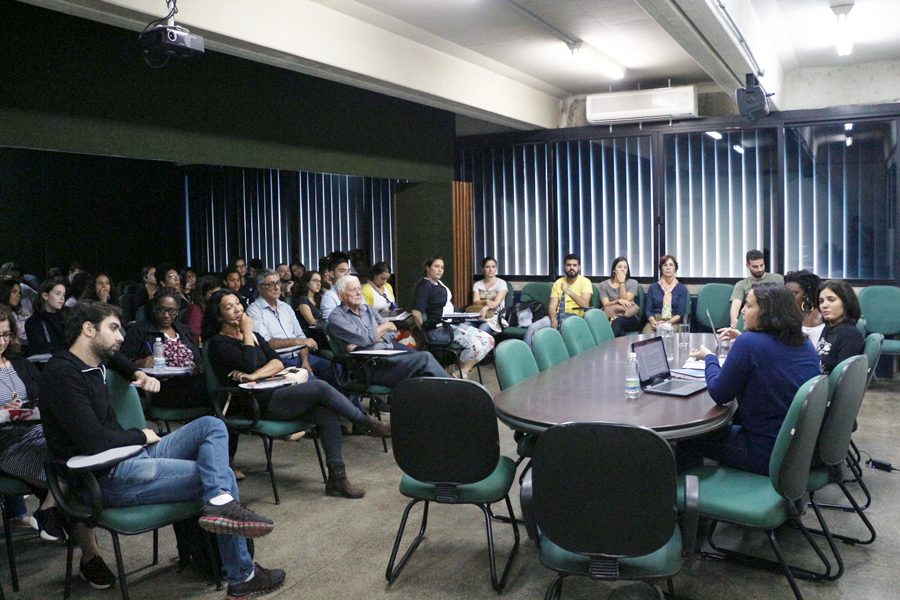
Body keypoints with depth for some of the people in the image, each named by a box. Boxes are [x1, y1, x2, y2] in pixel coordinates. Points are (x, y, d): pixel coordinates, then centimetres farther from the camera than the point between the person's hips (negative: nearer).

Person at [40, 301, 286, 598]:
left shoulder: (94, 363, 12)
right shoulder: (63, 374, -17)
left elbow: (114, 356, 41)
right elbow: (95, 442, -24)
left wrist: (138, 374, 20)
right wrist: (142, 436, -7)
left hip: (133, 455, 10)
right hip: (110, 479, -10)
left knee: (212, 426, 2)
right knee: (224, 475, -9)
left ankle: (220, 501, -25)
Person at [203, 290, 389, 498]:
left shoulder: (254, 336, 21)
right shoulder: (218, 343, 0)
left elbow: (278, 363, 7)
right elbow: (249, 365, -16)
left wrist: (255, 375, -11)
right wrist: (247, 334, -5)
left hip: (276, 393, 7)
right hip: (259, 404, -7)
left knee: (326, 413, -18)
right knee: (320, 387, -23)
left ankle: (337, 477, -16)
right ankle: (368, 424, -8)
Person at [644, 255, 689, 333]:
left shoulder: (682, 288, 12)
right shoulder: (653, 287, 17)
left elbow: (680, 313, 3)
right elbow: (649, 310, 10)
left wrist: (667, 323, -16)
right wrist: (653, 321, -13)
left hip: (674, 322, -1)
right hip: (655, 322, 1)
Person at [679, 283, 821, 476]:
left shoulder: (748, 343, -21)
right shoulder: (806, 344, 2)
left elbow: (720, 394, -11)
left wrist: (709, 357, 5)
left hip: (767, 456, -8)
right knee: (737, 415, 30)